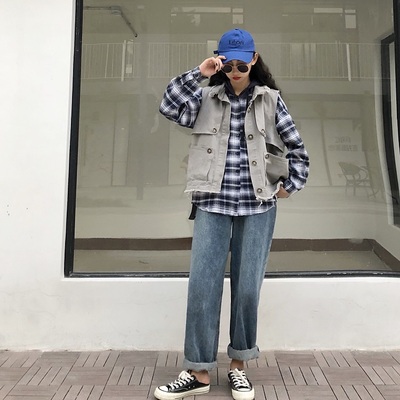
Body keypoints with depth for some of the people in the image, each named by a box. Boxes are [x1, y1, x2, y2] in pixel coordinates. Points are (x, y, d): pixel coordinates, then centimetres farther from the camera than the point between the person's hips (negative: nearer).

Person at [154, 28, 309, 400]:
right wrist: (198, 73, -11)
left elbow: (296, 148, 10)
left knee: (247, 288, 4)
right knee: (202, 286, -2)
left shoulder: (270, 100, 7)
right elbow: (169, 106, -7)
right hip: (212, 205, 1)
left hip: (257, 207, 0)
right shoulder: (207, 98, 8)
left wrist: (291, 185, 4)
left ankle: (238, 366, 22)